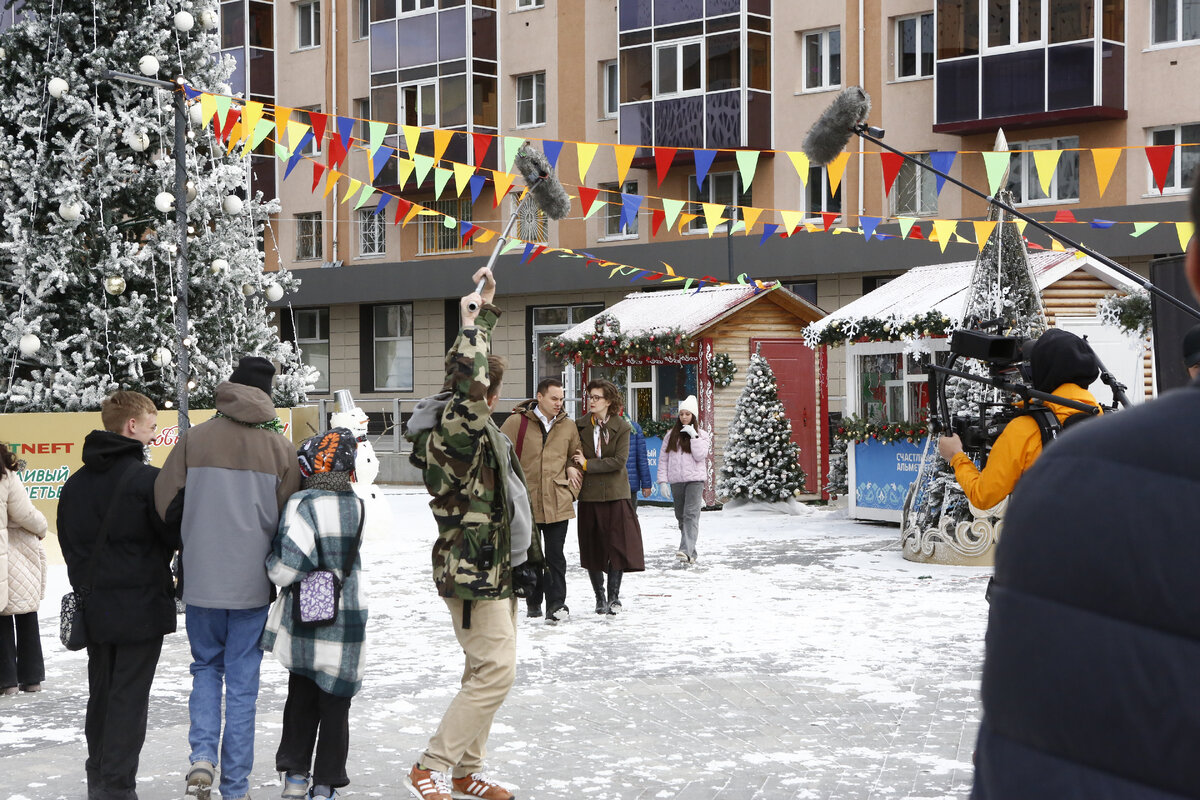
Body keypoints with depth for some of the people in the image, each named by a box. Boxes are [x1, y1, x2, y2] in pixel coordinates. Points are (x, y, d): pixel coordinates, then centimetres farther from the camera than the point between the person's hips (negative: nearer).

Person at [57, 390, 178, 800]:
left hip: (93, 607, 6)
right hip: (140, 606, -6)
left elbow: (68, 541, 11)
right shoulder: (149, 478, -15)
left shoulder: (76, 482, 6)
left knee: (101, 693, 16)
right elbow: (176, 537, -11)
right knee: (129, 698, -2)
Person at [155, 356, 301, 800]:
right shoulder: (280, 447, -4)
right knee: (242, 682, 8)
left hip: (202, 580, 0)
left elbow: (165, 503, -3)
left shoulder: (194, 439, -4)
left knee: (206, 667, 20)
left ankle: (202, 755, 2)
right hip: (252, 583, 0)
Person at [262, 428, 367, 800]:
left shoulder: (303, 503, -15)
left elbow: (289, 564, -24)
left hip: (306, 620, -3)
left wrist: (272, 567, -3)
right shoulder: (355, 505, 2)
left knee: (300, 696, 15)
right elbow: (344, 555, 7)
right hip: (347, 622, 3)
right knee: (335, 704, 10)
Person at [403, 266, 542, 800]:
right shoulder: (454, 432, -18)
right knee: (494, 672, -11)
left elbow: (467, 380, 26)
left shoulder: (475, 428, 10)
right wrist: (473, 320, -25)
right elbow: (468, 381, -37)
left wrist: (486, 307, 22)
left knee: (486, 671, 14)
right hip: (475, 571, -10)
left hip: (498, 569, 10)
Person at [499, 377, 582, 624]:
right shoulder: (517, 422, -4)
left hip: (557, 503, 1)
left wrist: (572, 469, 6)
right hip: (525, 501, -1)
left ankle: (556, 604, -2)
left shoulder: (568, 426, 8)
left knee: (555, 555, -4)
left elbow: (576, 454, 25)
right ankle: (533, 602, 23)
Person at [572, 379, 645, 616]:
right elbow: (574, 458, 10)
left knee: (618, 545, -5)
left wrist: (588, 465, -11)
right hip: (589, 495, 2)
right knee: (592, 548, 5)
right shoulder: (580, 426, 5)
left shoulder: (621, 427, -1)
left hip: (615, 494, -2)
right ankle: (600, 597, 16)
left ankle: (614, 596, 6)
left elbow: (619, 461, -10)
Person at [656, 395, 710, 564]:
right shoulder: (671, 435, 11)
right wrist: (663, 481, 1)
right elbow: (663, 459, 9)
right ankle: (691, 553, 15)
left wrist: (694, 436, -12)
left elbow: (700, 455, -9)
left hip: (695, 480, -4)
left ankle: (686, 551, -28)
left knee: (691, 515, -16)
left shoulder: (701, 435, 5)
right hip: (676, 480, 4)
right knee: (681, 517, 7)